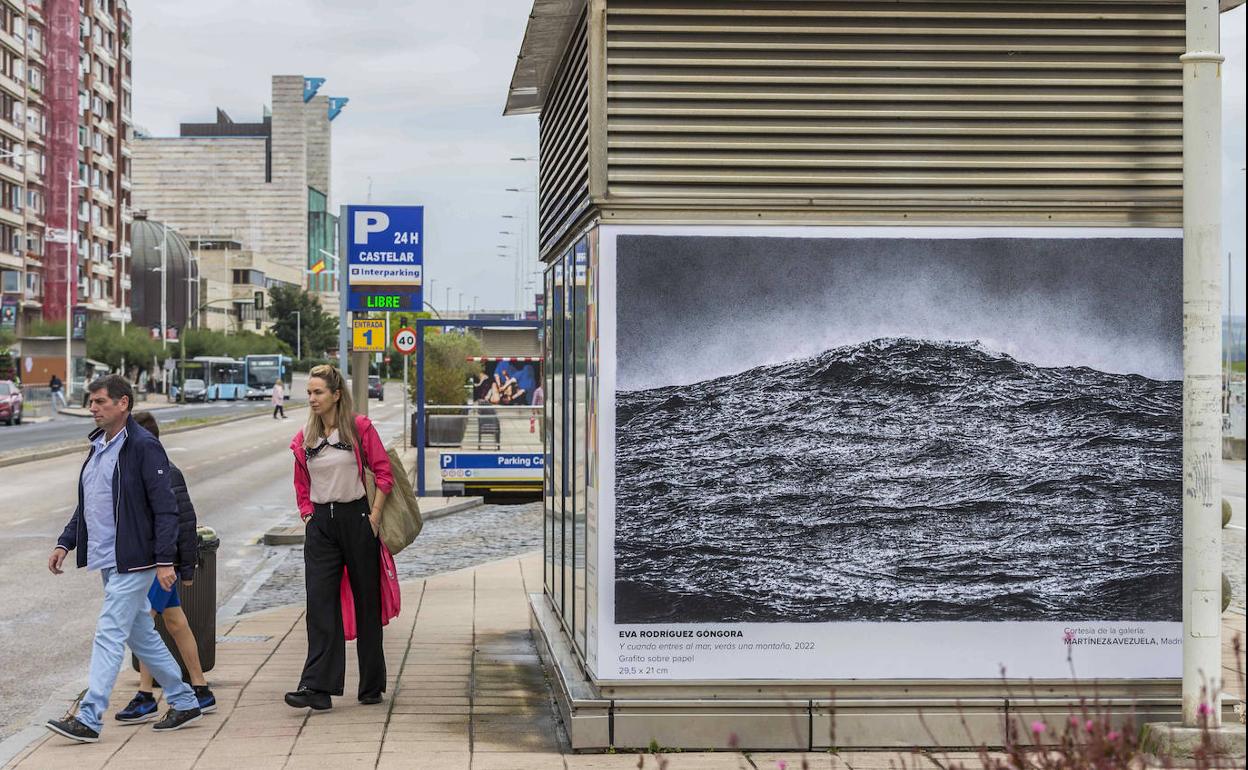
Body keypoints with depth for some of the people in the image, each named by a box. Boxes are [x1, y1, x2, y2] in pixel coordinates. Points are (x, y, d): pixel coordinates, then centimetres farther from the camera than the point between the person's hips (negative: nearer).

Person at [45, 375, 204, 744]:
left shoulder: (144, 447, -14)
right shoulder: (98, 446, 14)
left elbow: (165, 508, -17)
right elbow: (86, 505, 23)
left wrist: (165, 560, -21)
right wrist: (65, 543, 14)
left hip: (131, 562, -9)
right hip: (107, 561, 9)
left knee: (109, 635, -10)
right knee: (141, 635, 15)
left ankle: (89, 719, -9)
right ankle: (184, 702, 25)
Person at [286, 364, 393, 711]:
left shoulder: (360, 428, -4)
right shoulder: (304, 438, 8)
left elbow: (384, 474, -4)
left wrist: (373, 518, -9)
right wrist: (308, 516, 6)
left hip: (356, 519, -3)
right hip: (320, 525, 3)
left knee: (366, 602, 6)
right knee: (320, 604, -7)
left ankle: (372, 686, 16)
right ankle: (318, 686, -11)